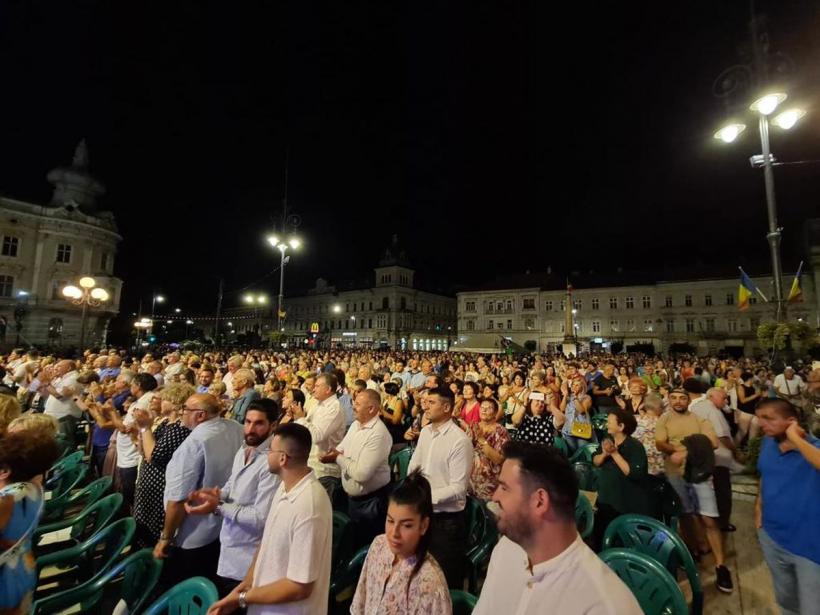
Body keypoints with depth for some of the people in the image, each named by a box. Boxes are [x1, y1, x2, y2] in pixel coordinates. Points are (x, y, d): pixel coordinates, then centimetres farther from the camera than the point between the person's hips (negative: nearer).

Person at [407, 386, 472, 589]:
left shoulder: (460, 441, -22)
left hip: (447, 520, -7)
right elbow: (413, 466, 12)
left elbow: (458, 489, -22)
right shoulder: (425, 431, 2)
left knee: (446, 580, 12)